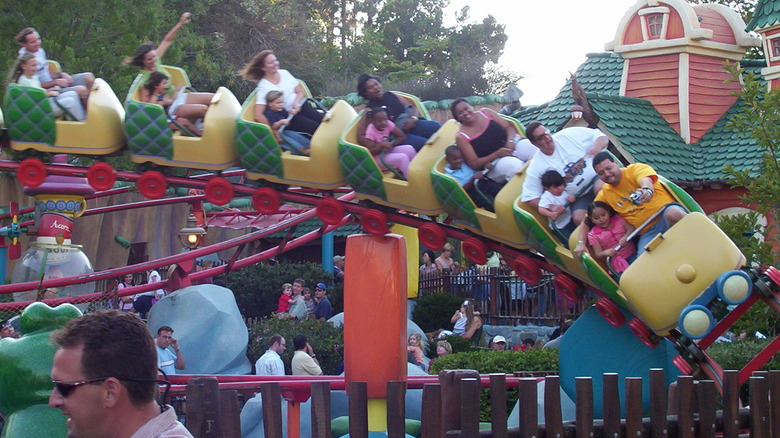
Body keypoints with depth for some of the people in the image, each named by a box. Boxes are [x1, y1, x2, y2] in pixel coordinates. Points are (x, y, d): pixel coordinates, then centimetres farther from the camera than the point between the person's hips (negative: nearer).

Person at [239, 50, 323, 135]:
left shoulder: (284, 73, 3)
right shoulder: (263, 86, -13)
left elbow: (300, 92, 9)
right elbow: (258, 115, -19)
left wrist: (296, 104, -12)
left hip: (302, 106, 5)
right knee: (316, 128, -23)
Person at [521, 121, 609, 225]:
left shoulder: (568, 135, -3)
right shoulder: (535, 167, -4)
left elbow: (601, 137, 4)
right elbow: (529, 197, 0)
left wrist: (597, 146, -20)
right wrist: (551, 207, -14)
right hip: (579, 198, 1)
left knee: (600, 188, -36)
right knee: (579, 218, -29)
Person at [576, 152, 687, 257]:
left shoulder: (635, 169, 1)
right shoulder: (604, 195, 14)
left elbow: (645, 180, -23)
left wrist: (647, 190, -48)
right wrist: (581, 243, 2)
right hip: (648, 233, 3)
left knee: (673, 214, -40)